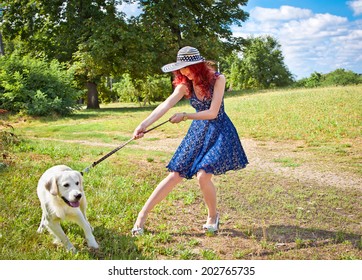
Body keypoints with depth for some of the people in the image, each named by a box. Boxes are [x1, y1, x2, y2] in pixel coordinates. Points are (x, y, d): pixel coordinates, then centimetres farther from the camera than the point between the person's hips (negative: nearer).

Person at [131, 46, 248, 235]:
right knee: (175, 175, 0)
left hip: (219, 132, -4)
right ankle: (142, 215, 6)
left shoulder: (217, 79, -15)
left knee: (203, 176, -20)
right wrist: (144, 124, -32)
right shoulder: (185, 85, -3)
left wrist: (185, 116, -13)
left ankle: (213, 215, 8)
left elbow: (212, 113, -18)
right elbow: (166, 105, -18)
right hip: (197, 132, 4)